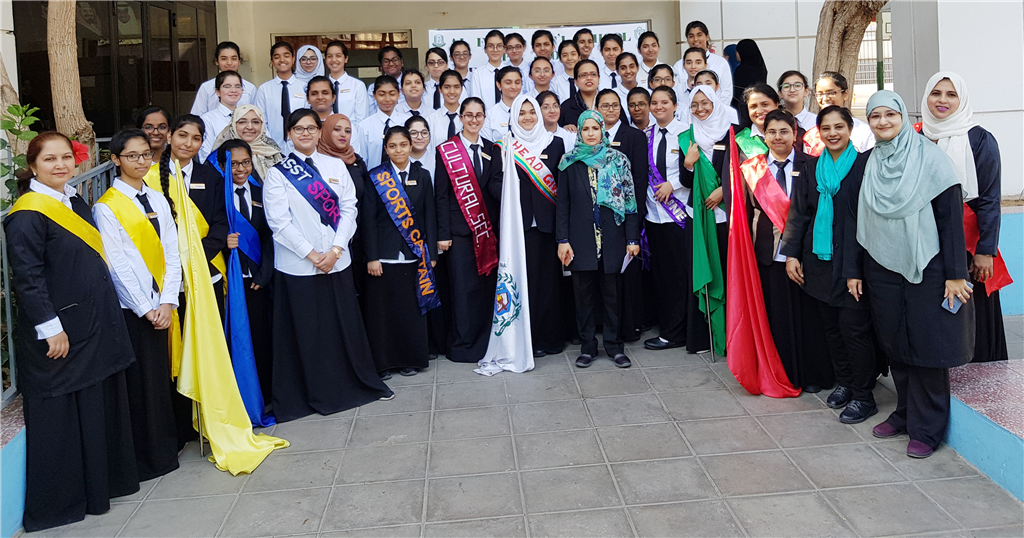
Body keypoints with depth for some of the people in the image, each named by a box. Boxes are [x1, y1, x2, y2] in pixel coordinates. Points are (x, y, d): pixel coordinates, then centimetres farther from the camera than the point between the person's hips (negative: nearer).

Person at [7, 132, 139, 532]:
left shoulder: (76, 203, 11)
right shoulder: (28, 214, -15)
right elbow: (27, 277, -19)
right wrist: (50, 328, -21)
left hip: (96, 327, 8)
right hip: (58, 334, -8)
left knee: (102, 405, 16)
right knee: (61, 416, 2)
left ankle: (105, 479, 31)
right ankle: (59, 502, 16)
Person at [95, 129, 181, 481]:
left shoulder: (158, 200, 10)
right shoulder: (106, 207, -7)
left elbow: (172, 254, 6)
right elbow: (117, 266, -11)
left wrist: (168, 302, -5)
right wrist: (146, 309, -11)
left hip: (160, 307, 5)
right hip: (131, 310, -5)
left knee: (162, 376, 12)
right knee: (140, 382, 1)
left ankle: (166, 447, 26)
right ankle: (146, 459, 14)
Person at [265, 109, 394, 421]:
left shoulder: (336, 166, 9)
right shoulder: (278, 173, 0)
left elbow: (348, 209, 3)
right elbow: (279, 222, -6)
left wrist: (335, 250, -9)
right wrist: (312, 255, -12)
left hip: (337, 262, 3)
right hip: (298, 264, -2)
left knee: (346, 323, 9)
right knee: (307, 331, 4)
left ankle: (362, 382, 24)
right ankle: (317, 394, 16)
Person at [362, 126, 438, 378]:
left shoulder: (422, 176, 8)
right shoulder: (375, 177, 1)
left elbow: (429, 216, 8)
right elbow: (367, 219, -3)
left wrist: (430, 253, 2)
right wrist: (371, 257, -9)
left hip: (414, 254, 2)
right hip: (385, 255, -2)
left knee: (413, 308, 6)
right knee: (382, 309, 2)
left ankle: (410, 359, 20)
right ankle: (383, 362, 14)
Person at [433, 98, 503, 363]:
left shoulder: (493, 149, 11)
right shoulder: (446, 150, 1)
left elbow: (495, 185, -1)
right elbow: (441, 195, -2)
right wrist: (443, 234, -8)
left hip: (488, 229, 4)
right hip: (461, 229, -3)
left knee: (488, 285, 7)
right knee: (464, 287, -2)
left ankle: (486, 342, 19)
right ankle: (463, 345, 9)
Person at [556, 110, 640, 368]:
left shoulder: (617, 160, 5)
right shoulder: (570, 163, 5)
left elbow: (629, 199, 4)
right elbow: (563, 204, 5)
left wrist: (632, 238, -2)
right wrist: (563, 240, -3)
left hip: (612, 238, 0)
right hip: (581, 239, 0)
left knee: (612, 293, 5)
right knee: (584, 294, 5)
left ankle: (614, 345, 16)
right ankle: (588, 346, 16)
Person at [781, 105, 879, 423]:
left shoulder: (864, 164, -2)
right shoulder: (811, 168, 11)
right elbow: (798, 214, 12)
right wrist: (791, 253, 4)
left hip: (853, 260, -4)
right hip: (820, 260, 4)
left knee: (853, 327, -5)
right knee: (831, 325, 9)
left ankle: (863, 396, 7)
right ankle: (843, 383, 26)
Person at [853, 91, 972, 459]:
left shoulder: (930, 157, -5)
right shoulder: (867, 164, 8)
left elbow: (951, 217, -8)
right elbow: (856, 219, 11)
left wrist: (955, 273, -12)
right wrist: (853, 271, 8)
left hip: (926, 268, -4)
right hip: (883, 269, 4)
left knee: (928, 346, 0)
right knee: (894, 345, 10)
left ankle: (926, 428, 10)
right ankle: (905, 413, 26)